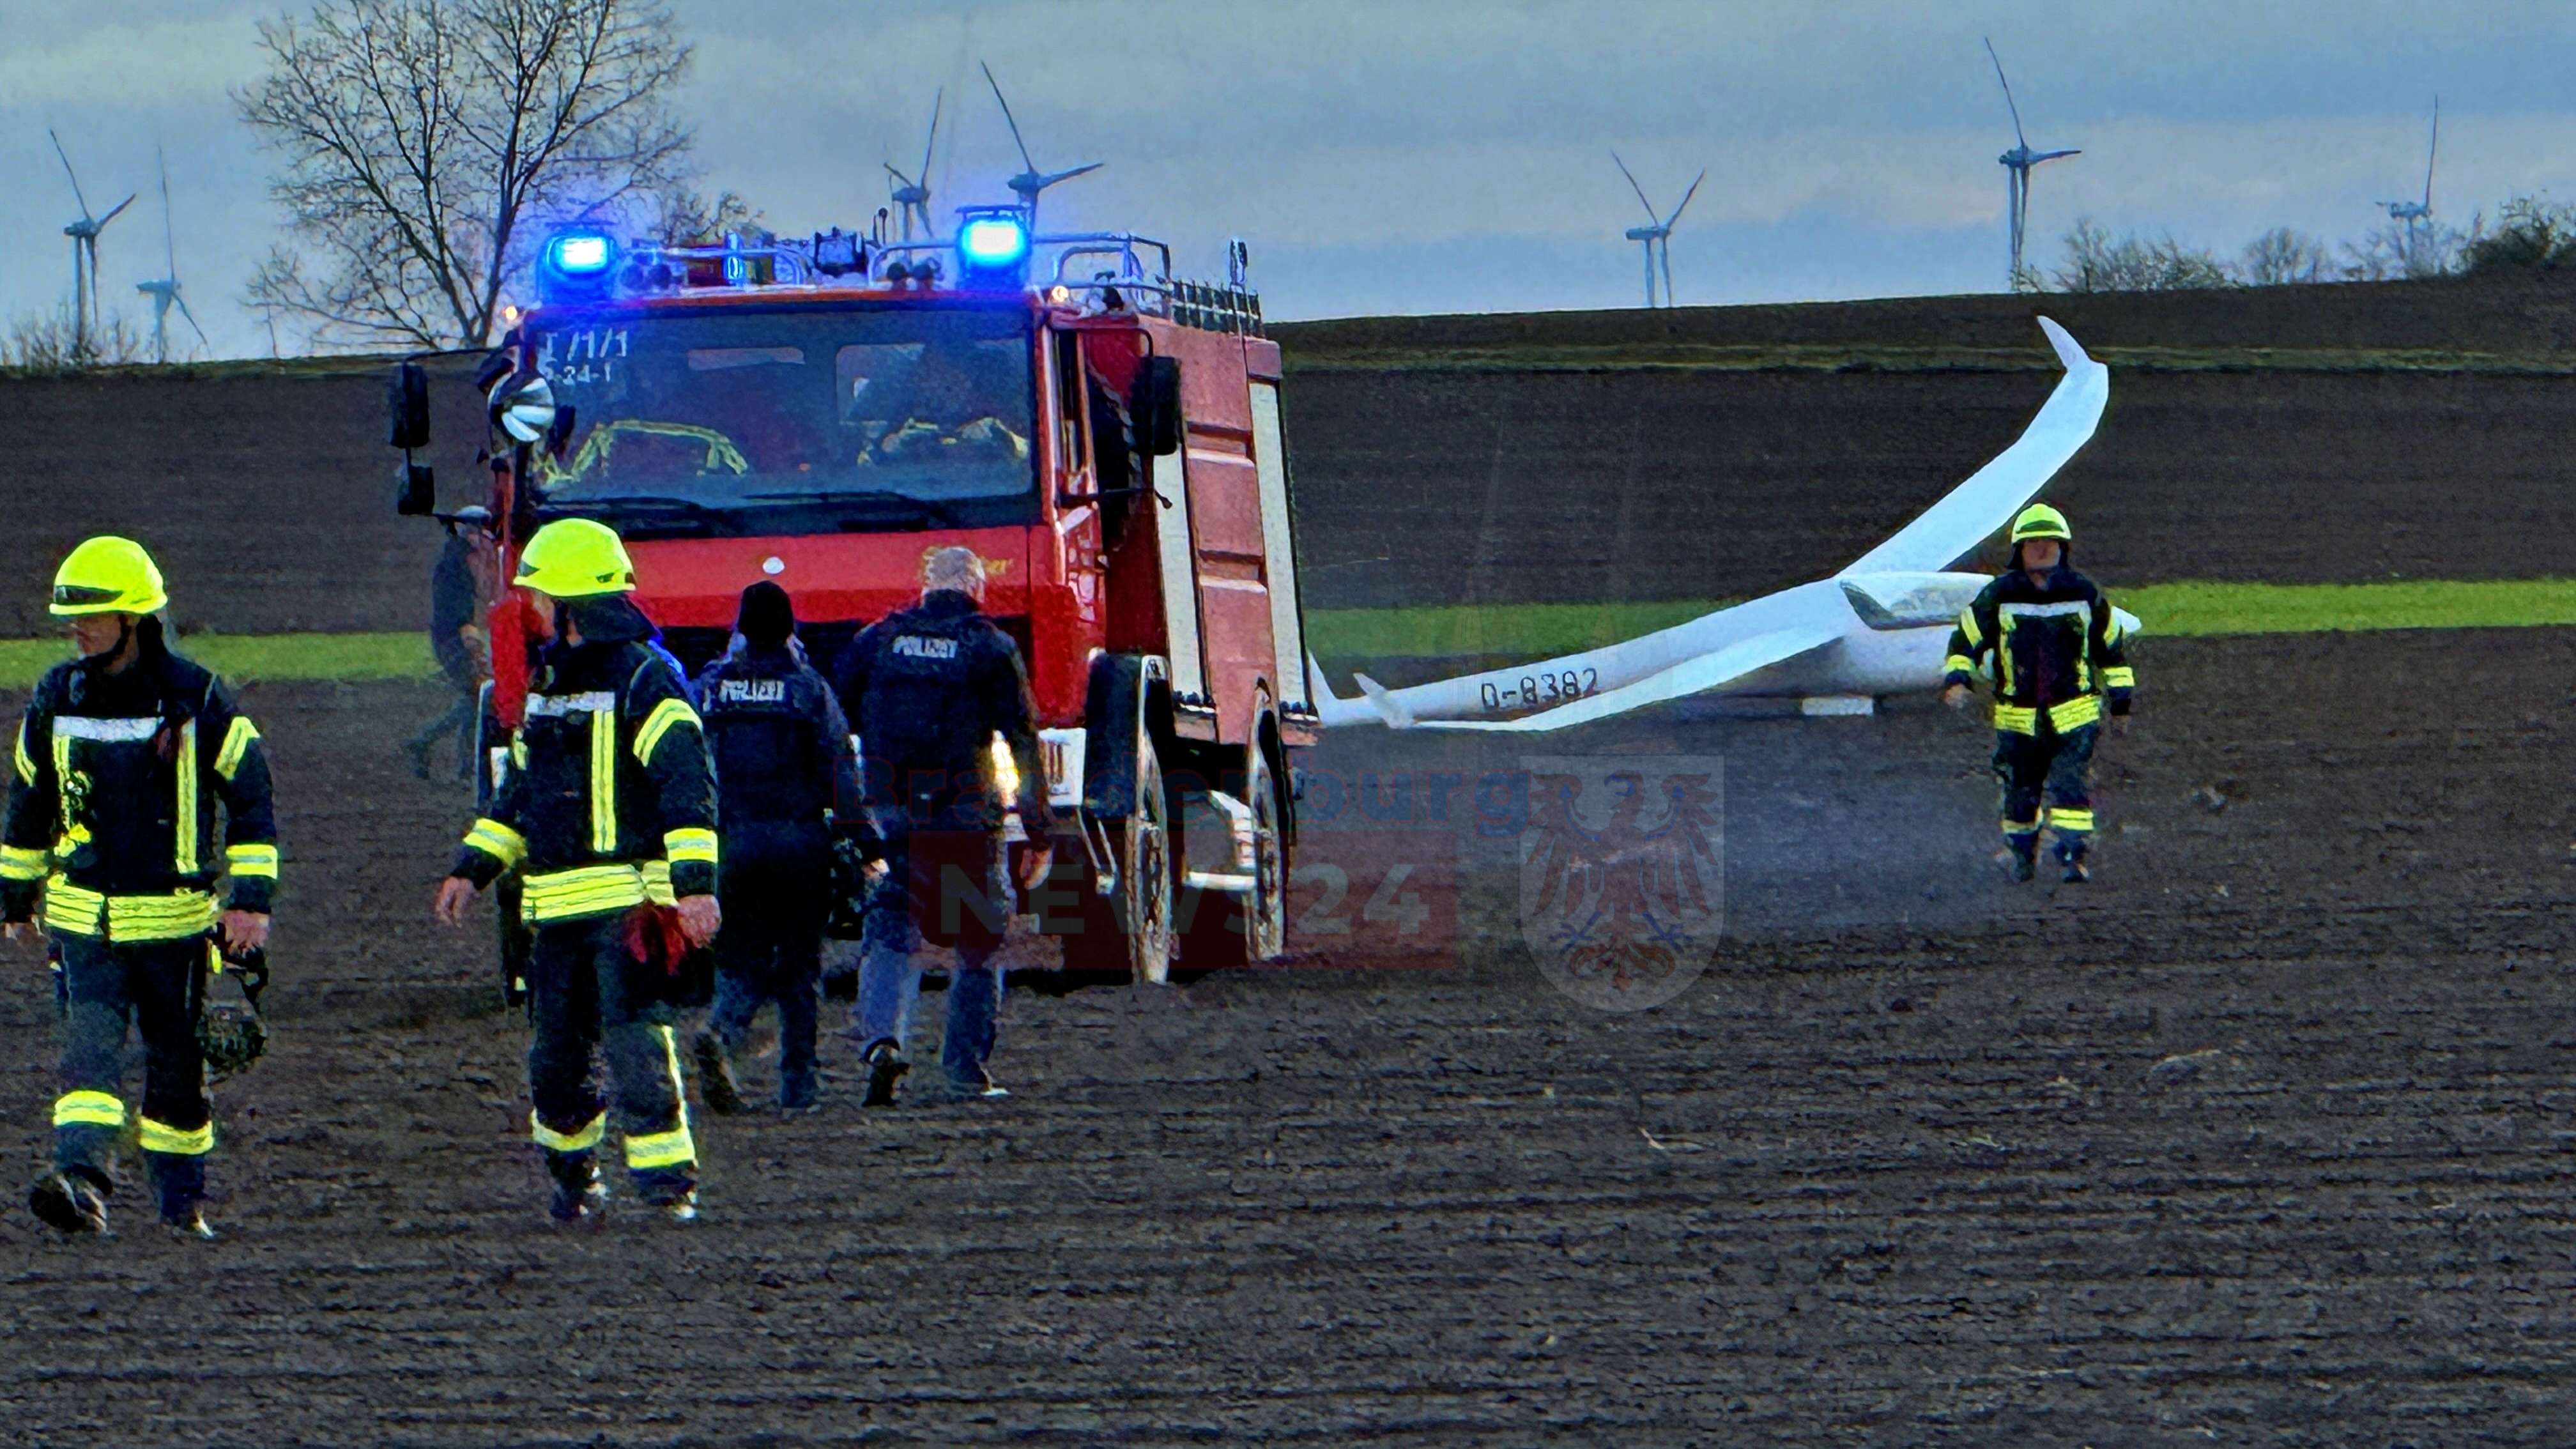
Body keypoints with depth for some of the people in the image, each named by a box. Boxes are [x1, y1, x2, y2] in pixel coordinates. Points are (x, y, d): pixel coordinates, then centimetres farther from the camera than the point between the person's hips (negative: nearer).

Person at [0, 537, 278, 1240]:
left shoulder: (194, 698, -7)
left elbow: (250, 793, -3)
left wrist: (252, 898, -10)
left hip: (173, 917, -2)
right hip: (84, 915, 2)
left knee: (176, 1063, 7)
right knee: (90, 1042, -16)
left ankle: (182, 1199, 21)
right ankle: (82, 1179, -30)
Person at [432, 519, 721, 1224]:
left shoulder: (640, 680, -8)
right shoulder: (546, 680, 19)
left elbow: (688, 782, -15)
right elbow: (520, 789, 28)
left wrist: (694, 883, -23)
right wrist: (472, 868, 21)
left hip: (628, 898, -8)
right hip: (558, 907, 8)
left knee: (634, 1041, -14)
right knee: (554, 1052, 8)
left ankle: (669, 1183, -12)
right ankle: (572, 1179, 23)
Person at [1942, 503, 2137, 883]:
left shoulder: (2084, 594, 2)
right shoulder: (1998, 597, -2)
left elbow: (2111, 646, 13)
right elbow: (1966, 638, 3)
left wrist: (2120, 701, 16)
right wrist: (1956, 678, -16)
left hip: (2074, 715, -1)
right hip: (2018, 716, 1)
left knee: (2072, 782, -15)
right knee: (2020, 791, 9)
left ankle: (2073, 857, -14)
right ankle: (2023, 855, 30)